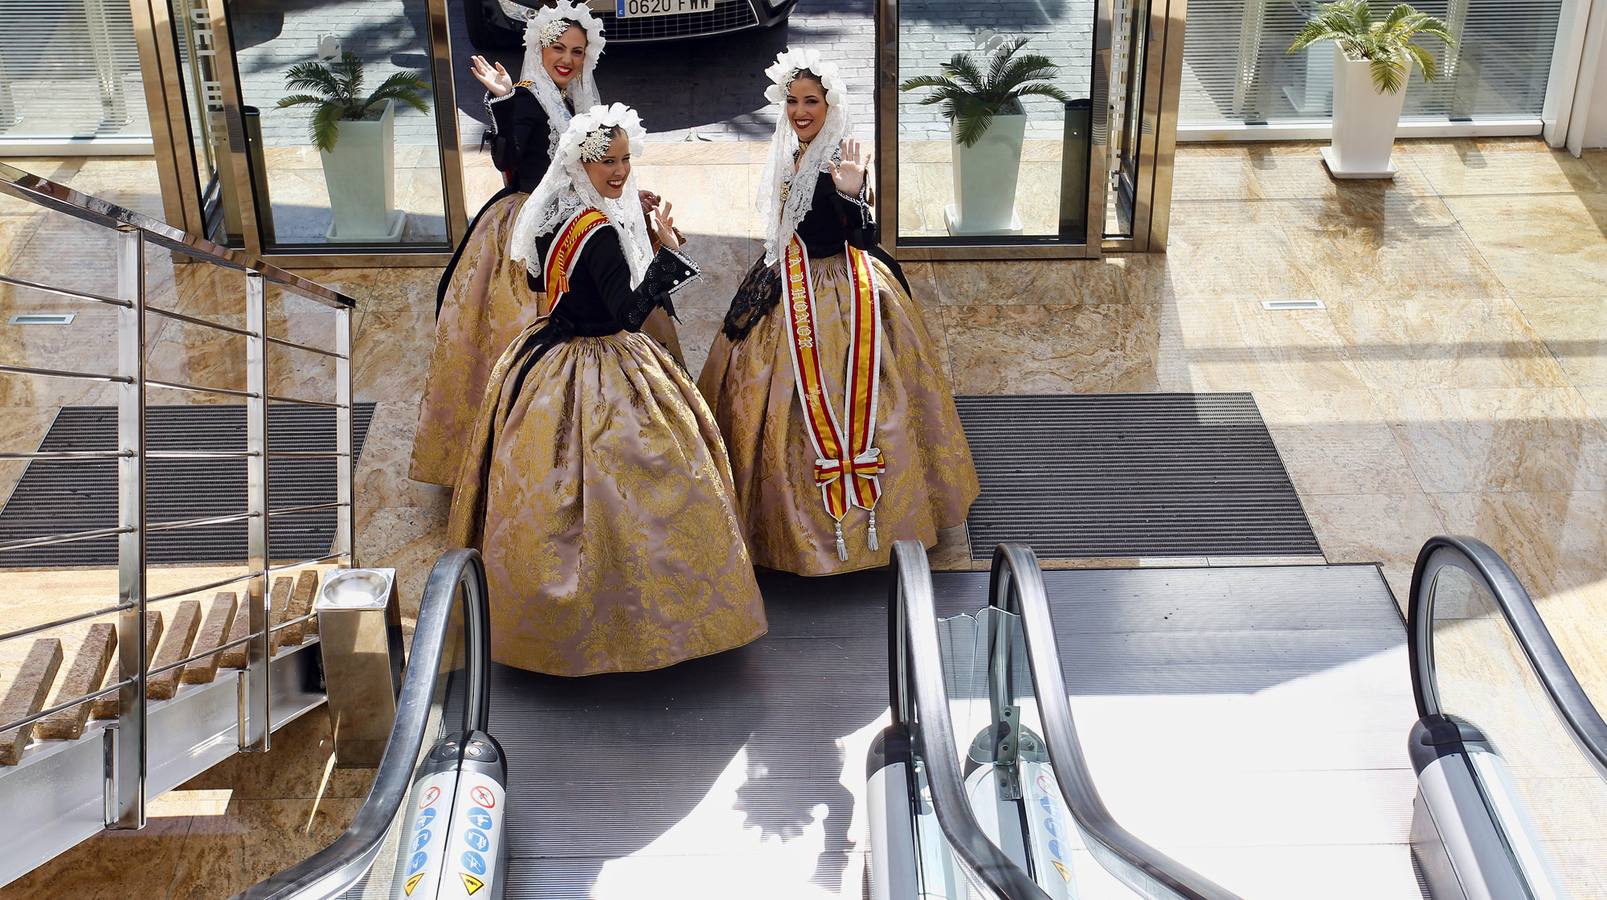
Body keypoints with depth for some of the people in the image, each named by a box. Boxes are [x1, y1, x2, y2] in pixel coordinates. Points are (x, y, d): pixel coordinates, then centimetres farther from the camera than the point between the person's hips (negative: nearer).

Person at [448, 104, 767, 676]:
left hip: (552, 361, 10)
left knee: (555, 491, 18)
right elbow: (629, 313, -26)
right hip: (596, 376, -10)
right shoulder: (601, 231, -24)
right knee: (605, 483, -2)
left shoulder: (555, 217, 5)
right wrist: (667, 253, -21)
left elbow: (538, 281, 20)